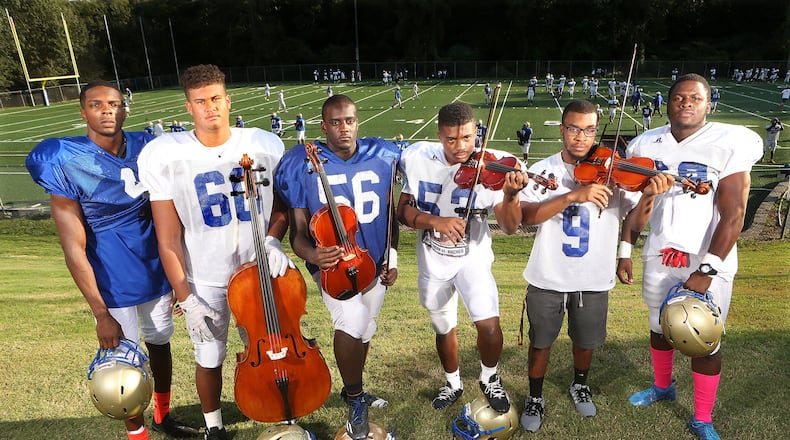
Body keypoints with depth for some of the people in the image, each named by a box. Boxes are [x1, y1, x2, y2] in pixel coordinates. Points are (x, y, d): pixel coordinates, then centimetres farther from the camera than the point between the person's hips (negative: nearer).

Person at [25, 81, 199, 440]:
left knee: (160, 343, 19)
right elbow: (74, 249, -16)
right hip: (113, 284, -4)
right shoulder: (65, 164, -15)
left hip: (157, 272, 4)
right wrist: (101, 314, -17)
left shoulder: (145, 147, -3)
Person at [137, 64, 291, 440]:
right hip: (204, 282, -1)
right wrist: (185, 298, -10)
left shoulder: (266, 145, -9)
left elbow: (281, 207, 5)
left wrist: (272, 239, -15)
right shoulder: (163, 156, -13)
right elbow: (168, 238, -10)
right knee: (209, 361, 15)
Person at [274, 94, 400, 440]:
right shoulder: (301, 165, -13)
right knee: (352, 319, -27)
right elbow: (298, 231, -12)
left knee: (364, 331, 19)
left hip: (374, 263, 4)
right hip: (332, 263, -3)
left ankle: (353, 391, 49)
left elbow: (391, 214, 7)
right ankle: (356, 401, 1)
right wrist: (312, 254, -33)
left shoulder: (383, 157, -6)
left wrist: (392, 257, 3)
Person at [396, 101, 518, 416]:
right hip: (432, 261, 2)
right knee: (444, 328, 18)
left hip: (472, 258, -2)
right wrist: (436, 221, -30)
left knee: (489, 324, -19)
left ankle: (489, 379, 15)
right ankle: (453, 383, 47)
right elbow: (403, 211, -13)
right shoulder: (419, 159, -13)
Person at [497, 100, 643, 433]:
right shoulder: (543, 170, -9)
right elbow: (525, 217, -25)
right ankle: (535, 397, 38)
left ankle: (580, 385, 51)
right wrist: (574, 195, -35)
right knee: (541, 342, 14)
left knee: (586, 340, 21)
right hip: (547, 278, -1)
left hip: (594, 279, 1)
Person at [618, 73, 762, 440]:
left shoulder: (730, 144, -11)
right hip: (659, 258, 4)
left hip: (709, 263, -4)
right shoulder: (648, 145, 2)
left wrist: (707, 270, -21)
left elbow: (733, 214, -15)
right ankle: (662, 387, 45)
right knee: (659, 328, 19)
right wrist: (624, 251, 6)